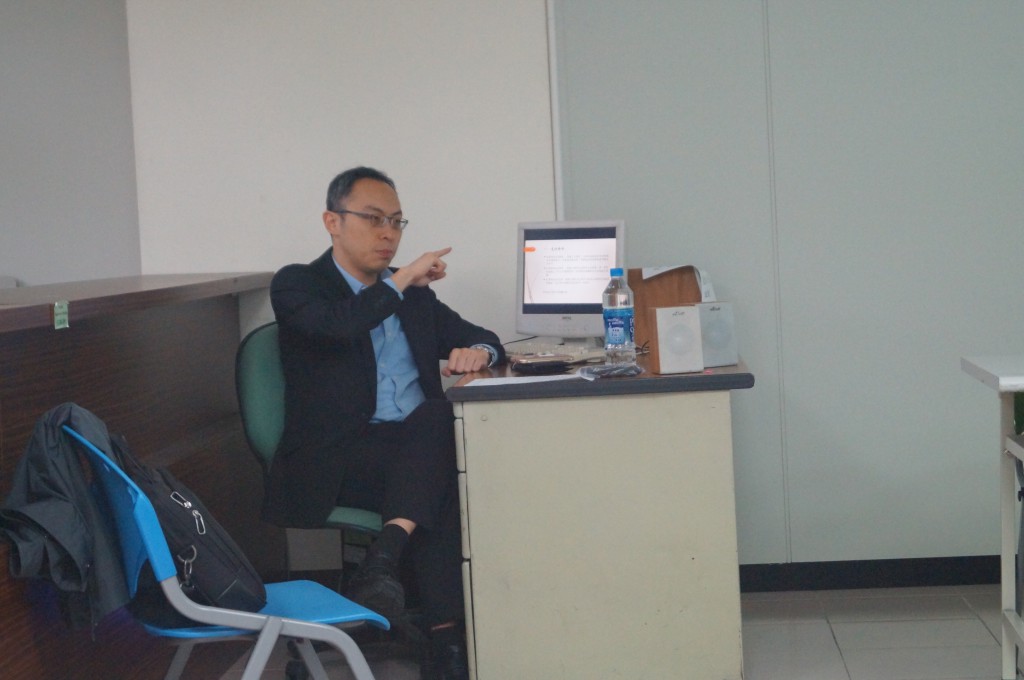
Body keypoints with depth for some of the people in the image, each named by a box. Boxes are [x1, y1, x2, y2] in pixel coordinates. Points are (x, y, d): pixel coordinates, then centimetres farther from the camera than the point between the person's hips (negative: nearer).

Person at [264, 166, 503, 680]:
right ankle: (447, 636, -33)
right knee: (440, 474, -32)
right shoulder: (296, 285, 5)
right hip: (333, 459, -5)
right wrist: (399, 281, -6)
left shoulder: (415, 295, 23)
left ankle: (387, 553, -38)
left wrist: (476, 353, -2)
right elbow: (335, 326, -18)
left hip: (420, 446, 5)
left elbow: (483, 339, 24)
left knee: (438, 416, -31)